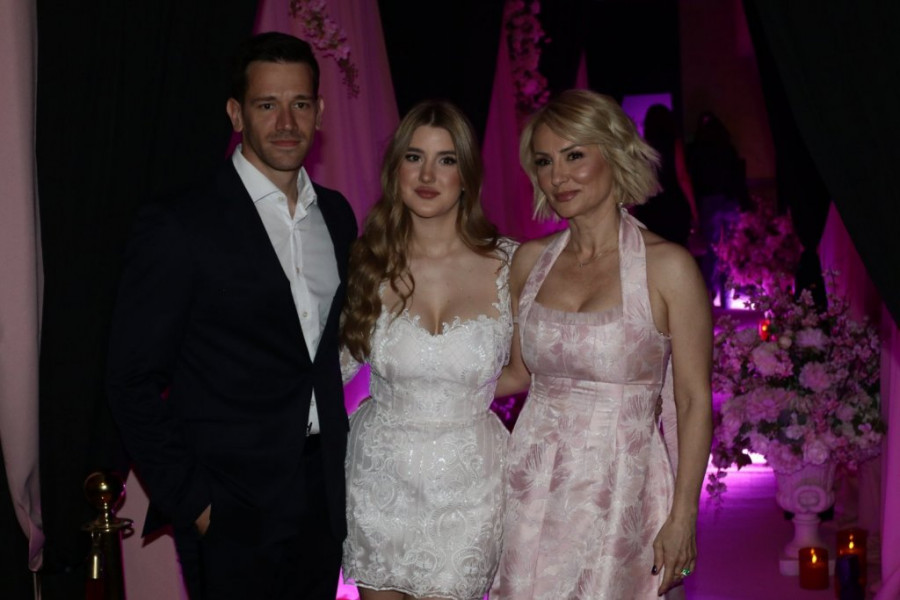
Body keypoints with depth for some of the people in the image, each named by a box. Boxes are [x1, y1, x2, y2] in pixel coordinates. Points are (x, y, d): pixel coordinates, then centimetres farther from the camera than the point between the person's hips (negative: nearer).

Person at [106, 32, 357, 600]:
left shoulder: (337, 214, 8)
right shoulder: (177, 227, -12)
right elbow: (135, 382, -11)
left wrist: (337, 459, 9)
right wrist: (191, 503, -13)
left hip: (324, 499, 6)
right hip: (231, 512, -5)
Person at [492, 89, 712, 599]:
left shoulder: (667, 266, -10)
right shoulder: (531, 261, 4)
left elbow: (695, 402, -8)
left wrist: (682, 517, -10)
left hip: (620, 489, -4)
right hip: (533, 481, 4)